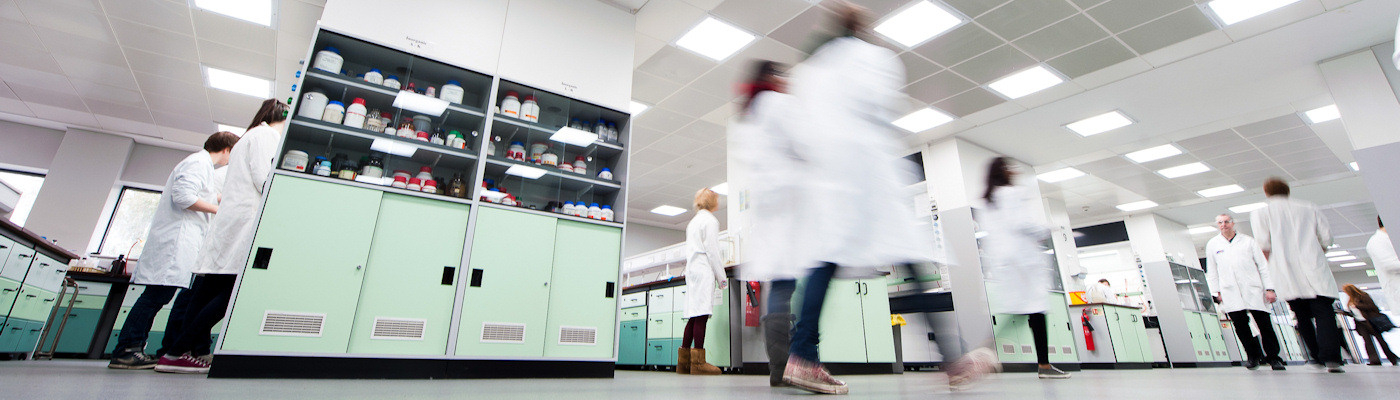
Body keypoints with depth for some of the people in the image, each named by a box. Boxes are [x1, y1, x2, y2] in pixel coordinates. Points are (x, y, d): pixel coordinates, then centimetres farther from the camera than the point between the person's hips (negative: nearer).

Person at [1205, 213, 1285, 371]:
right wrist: (1218, 291, 9)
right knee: (1240, 325, -4)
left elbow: (1263, 266, 9)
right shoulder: (1212, 244, 11)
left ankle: (1273, 357, 12)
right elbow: (1212, 271, 14)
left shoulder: (1248, 241, 10)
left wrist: (1269, 288, 1)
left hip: (1253, 290, 0)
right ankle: (1253, 355, 8)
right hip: (1230, 293, 0)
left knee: (1265, 324, 0)